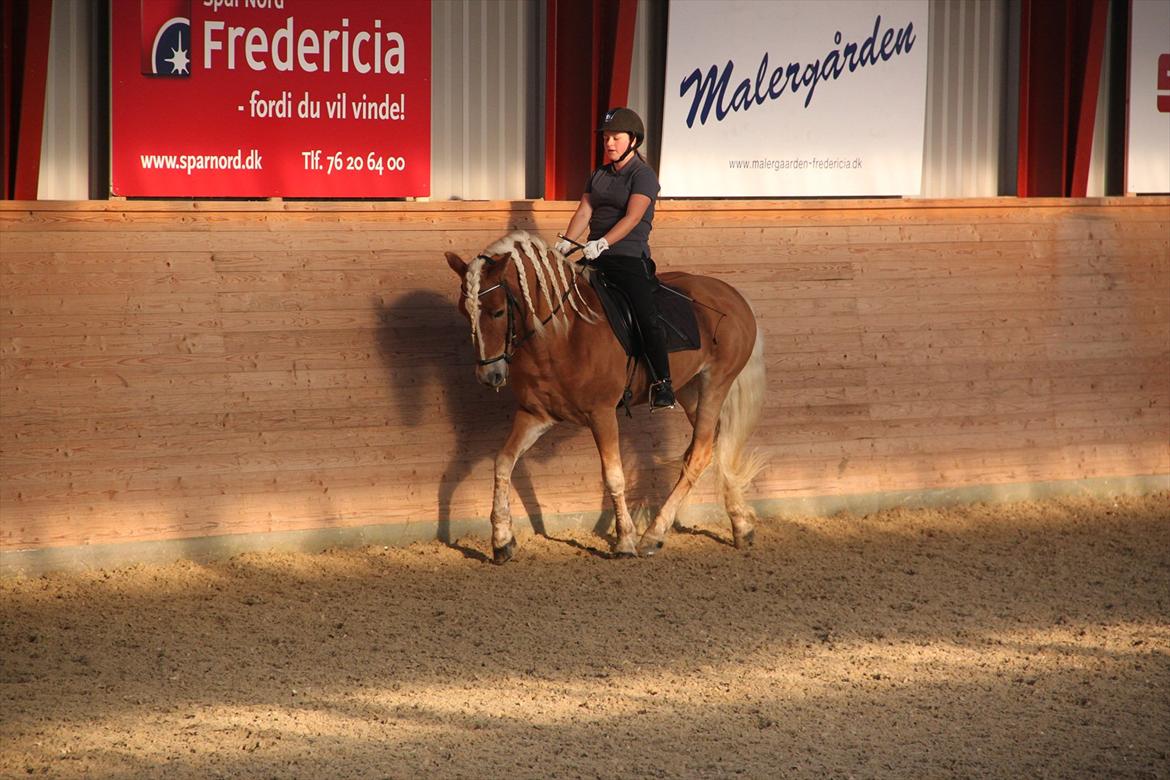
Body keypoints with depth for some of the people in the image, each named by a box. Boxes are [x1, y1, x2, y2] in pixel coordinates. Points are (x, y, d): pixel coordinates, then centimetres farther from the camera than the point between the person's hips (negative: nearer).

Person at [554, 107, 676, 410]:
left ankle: (662, 383, -21)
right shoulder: (599, 175, 17)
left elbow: (632, 217, -16)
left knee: (647, 315, -22)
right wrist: (566, 243, -9)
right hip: (596, 259, 7)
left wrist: (603, 243, -27)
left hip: (630, 258, -7)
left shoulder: (643, 175, -4)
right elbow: (584, 213, 8)